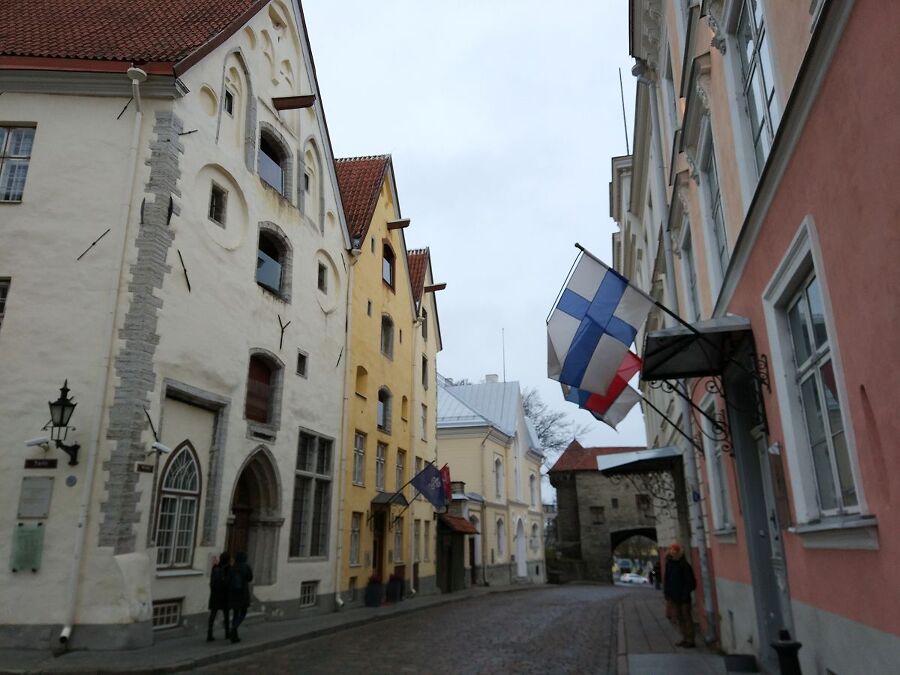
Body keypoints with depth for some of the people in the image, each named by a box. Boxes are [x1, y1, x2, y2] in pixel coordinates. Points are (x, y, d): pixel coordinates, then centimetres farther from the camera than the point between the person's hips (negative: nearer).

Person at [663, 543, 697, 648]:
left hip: (684, 596, -7)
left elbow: (689, 581, -15)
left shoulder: (685, 566, -14)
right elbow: (666, 580, 10)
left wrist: (685, 594, -18)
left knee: (687, 617, -2)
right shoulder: (669, 565, 6)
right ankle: (685, 639, 21)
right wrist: (667, 593, 7)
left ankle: (690, 640, 5)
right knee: (679, 617, 12)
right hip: (675, 596, 7)